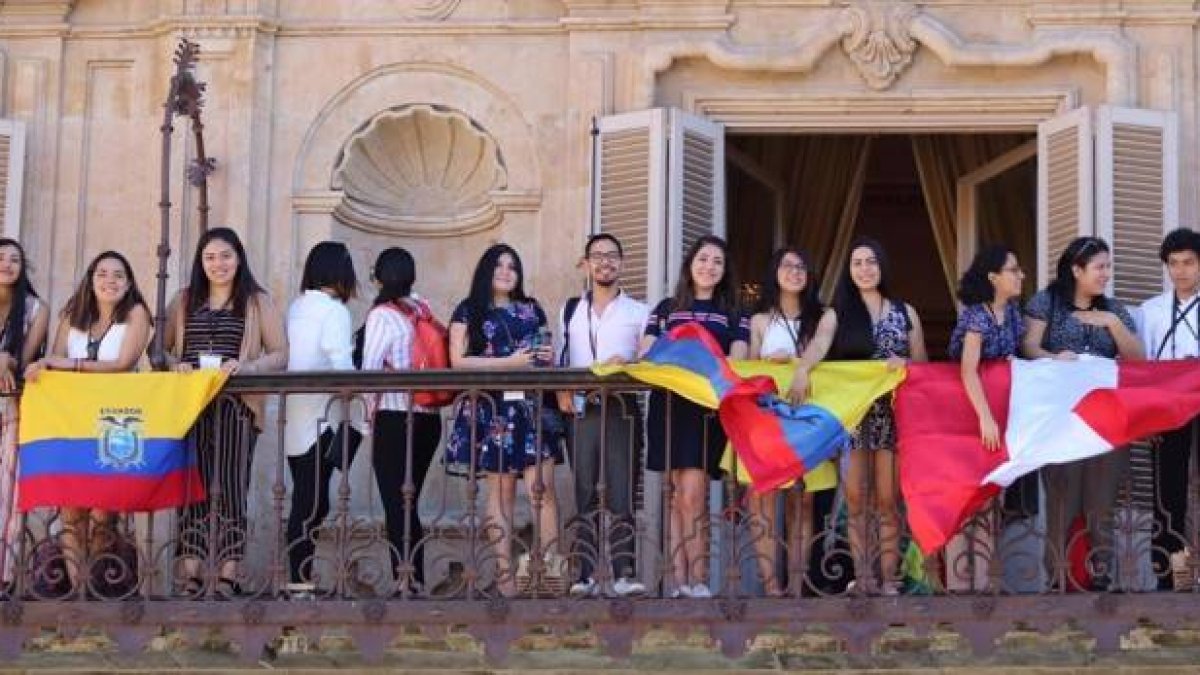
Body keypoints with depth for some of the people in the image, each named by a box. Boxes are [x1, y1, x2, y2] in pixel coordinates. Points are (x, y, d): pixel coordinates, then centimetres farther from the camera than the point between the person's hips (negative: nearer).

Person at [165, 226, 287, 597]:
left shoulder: (258, 302, 9)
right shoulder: (184, 301, 16)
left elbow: (280, 355, 4)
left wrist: (244, 366, -13)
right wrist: (176, 365, -5)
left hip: (236, 405, -2)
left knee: (230, 488, -7)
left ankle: (227, 575, -7)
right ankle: (190, 575, -2)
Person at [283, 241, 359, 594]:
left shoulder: (296, 307, 11)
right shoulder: (334, 311, -9)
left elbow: (286, 357, 10)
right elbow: (343, 368, -15)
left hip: (294, 418, 7)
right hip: (323, 418, -7)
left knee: (304, 501, 10)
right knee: (314, 503, -4)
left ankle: (299, 577, 9)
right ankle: (303, 577, -5)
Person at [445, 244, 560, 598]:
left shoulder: (531, 310, 17)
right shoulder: (469, 312, 5)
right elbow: (458, 360, -4)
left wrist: (548, 356, 2)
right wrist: (509, 362, -11)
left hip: (532, 406, 3)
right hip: (493, 409, -3)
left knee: (543, 487, -9)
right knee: (501, 491, -1)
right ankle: (504, 572, 1)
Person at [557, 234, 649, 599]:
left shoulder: (639, 312, 10)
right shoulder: (571, 311, 17)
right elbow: (559, 359, 16)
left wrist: (627, 365, -14)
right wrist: (561, 391, -2)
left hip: (621, 409, -2)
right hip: (581, 411, 2)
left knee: (620, 492, -9)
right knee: (586, 494, 1)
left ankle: (622, 573, -13)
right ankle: (588, 574, 0)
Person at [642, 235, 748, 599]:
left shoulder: (734, 315, 15)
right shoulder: (666, 309, 18)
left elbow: (736, 359, 2)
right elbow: (646, 355, 12)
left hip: (708, 408, -2)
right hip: (669, 404, 2)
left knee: (692, 495, -12)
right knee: (677, 494, 0)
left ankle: (698, 579, -11)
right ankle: (679, 578, -2)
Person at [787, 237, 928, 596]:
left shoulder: (905, 313, 12)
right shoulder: (837, 314, 6)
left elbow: (923, 364, 15)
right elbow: (819, 344, -14)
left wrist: (905, 363, -9)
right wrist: (802, 370, -35)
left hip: (892, 414, 1)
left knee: (887, 500, -2)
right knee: (855, 499, -2)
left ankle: (889, 578, 0)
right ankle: (861, 578, 0)